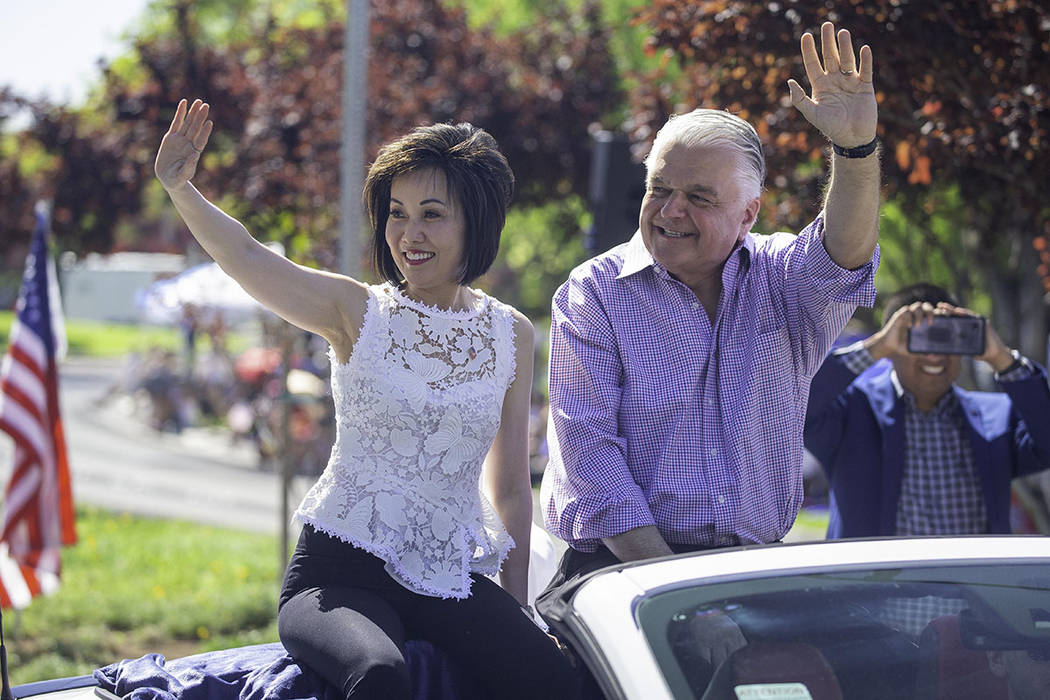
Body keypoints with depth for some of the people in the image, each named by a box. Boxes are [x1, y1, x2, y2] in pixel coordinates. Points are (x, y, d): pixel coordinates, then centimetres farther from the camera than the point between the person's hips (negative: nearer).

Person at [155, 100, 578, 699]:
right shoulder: (358, 313, 1)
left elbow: (511, 486, 15)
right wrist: (180, 188, -33)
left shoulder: (512, 336, 9)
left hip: (451, 578, 3)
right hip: (341, 573, -2)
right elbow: (245, 258, -16)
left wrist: (518, 610, 10)